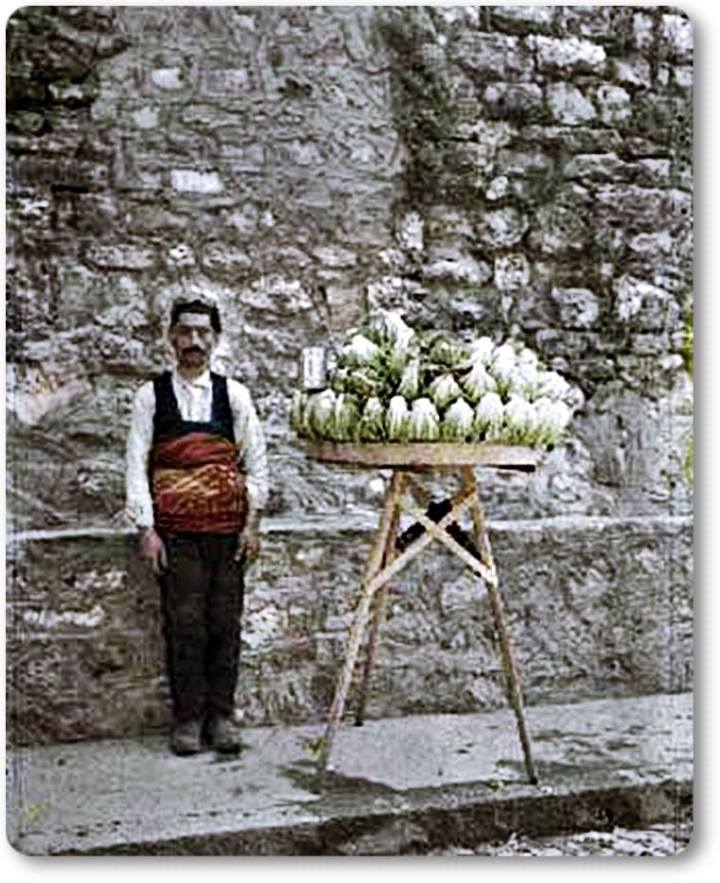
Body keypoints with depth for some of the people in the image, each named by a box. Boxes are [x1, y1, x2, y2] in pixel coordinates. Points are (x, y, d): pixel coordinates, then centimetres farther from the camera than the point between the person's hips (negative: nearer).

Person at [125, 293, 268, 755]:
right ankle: (187, 718, 8)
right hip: (175, 529, -1)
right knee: (185, 624, -3)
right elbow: (137, 465, 1)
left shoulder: (234, 394, 7)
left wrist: (252, 524, 1)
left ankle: (221, 716, 13)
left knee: (225, 623, 3)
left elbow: (256, 463, 8)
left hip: (228, 527, 1)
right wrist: (146, 530, -6)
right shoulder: (151, 395, 4)